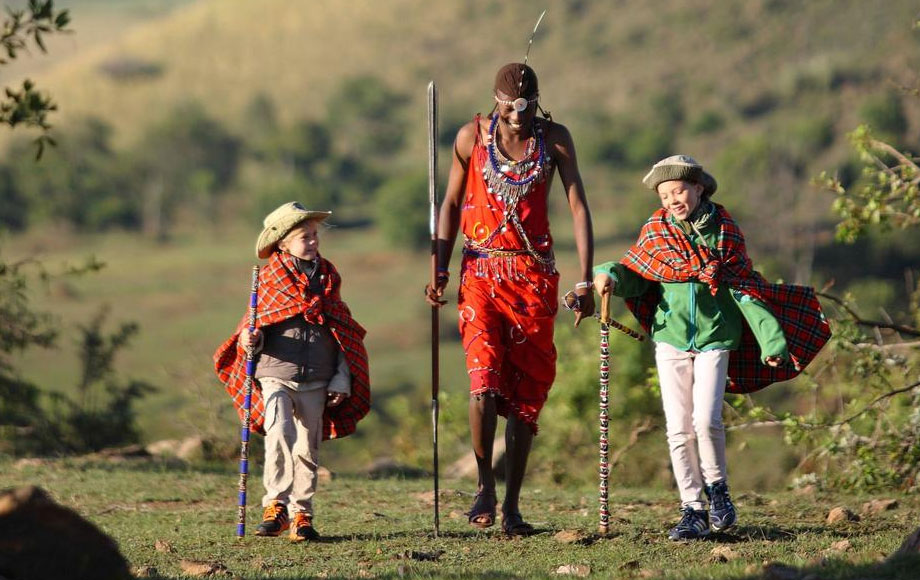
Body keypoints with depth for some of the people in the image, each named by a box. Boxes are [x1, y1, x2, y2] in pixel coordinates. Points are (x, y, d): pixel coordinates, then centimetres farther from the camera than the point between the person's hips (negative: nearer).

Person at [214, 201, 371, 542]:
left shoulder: (327, 278, 9)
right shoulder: (269, 279, 0)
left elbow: (342, 332, 13)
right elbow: (256, 323, 6)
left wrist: (342, 379, 8)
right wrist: (251, 339, -19)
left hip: (317, 379, 3)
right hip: (276, 373, -3)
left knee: (308, 448, 5)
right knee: (280, 432, -22)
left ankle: (301, 514, 13)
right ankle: (276, 505, -15)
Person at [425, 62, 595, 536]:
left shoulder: (554, 138, 1)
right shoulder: (472, 136, 0)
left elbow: (578, 207, -1)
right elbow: (451, 203, 8)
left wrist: (585, 280, -10)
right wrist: (440, 271, 0)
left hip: (534, 274, 1)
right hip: (481, 271, -1)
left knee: (526, 389, 1)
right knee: (485, 377, -19)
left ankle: (512, 506, 7)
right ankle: (485, 485, -4)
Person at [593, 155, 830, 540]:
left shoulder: (723, 229, -4)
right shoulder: (656, 231, 0)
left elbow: (745, 286, -1)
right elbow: (635, 274, 11)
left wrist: (771, 338, -6)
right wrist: (610, 276, -12)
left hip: (714, 338, -2)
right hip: (670, 338, 2)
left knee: (706, 420, -16)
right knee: (679, 428, -2)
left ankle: (717, 487, 9)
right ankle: (693, 510, 5)